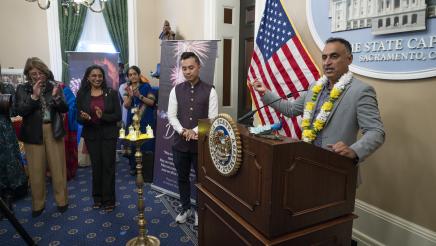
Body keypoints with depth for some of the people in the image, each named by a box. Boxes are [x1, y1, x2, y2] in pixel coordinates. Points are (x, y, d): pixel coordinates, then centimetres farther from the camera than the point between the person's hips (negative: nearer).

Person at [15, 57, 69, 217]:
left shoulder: (54, 87, 1)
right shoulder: (22, 89, 1)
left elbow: (64, 109, -3)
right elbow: (20, 111, -9)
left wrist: (56, 96, -21)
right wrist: (34, 96, -19)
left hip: (54, 131, 0)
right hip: (33, 133, 0)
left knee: (58, 168, 7)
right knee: (36, 170, 7)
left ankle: (62, 200, 22)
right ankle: (38, 204, 24)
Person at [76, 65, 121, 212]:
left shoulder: (111, 93, -5)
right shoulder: (82, 95, -1)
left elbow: (118, 116, -7)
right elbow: (79, 118, -1)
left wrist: (103, 116, -24)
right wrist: (85, 118, -24)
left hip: (109, 135, -1)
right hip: (91, 135, 2)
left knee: (108, 166, 2)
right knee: (96, 166, 12)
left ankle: (108, 200, 15)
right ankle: (97, 198, 28)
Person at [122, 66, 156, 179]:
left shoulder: (146, 86, 0)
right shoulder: (127, 89, 9)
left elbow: (152, 102, -7)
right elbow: (126, 106, -2)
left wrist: (140, 96, -19)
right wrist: (130, 96, -20)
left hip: (146, 122, -3)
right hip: (132, 121, 3)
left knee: (146, 146, -5)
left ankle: (148, 173, 2)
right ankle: (134, 167, 24)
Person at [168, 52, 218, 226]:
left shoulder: (209, 91, -5)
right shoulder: (176, 90, 3)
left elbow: (213, 118, -10)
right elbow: (171, 115, -1)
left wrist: (195, 131, -19)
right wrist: (183, 131, -16)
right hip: (180, 142, 3)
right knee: (182, 177, 16)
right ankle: (185, 208, 36)